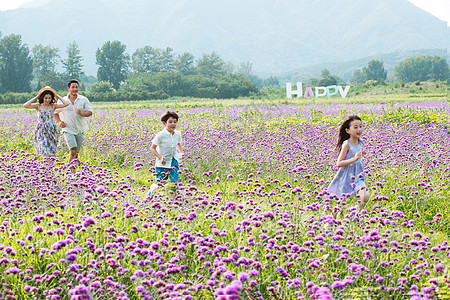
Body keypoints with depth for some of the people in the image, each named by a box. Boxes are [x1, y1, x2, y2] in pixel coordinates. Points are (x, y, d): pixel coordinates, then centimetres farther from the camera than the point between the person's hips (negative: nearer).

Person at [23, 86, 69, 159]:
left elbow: (66, 104, -10)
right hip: (41, 132, -2)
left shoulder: (53, 106, 2)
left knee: (51, 156, 3)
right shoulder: (38, 106, 0)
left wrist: (58, 96, -1)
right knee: (45, 155, -14)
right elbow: (25, 105, -13)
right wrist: (36, 98, -8)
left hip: (52, 132, 2)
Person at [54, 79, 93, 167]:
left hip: (80, 130, 2)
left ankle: (73, 169, 25)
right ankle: (72, 171, -15)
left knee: (76, 153, 9)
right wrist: (59, 122, -2)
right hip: (68, 130, -2)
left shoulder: (83, 100, 3)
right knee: (73, 152, -17)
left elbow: (90, 112, 0)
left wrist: (82, 114, -21)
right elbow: (55, 113, 16)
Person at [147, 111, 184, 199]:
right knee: (161, 185, -1)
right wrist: (160, 157, -23)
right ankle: (152, 189, 32)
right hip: (162, 164, -4)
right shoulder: (160, 135, -17)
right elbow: (152, 148, -10)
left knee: (174, 183, -2)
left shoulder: (178, 134, 0)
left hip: (173, 161, 4)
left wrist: (181, 152, 3)